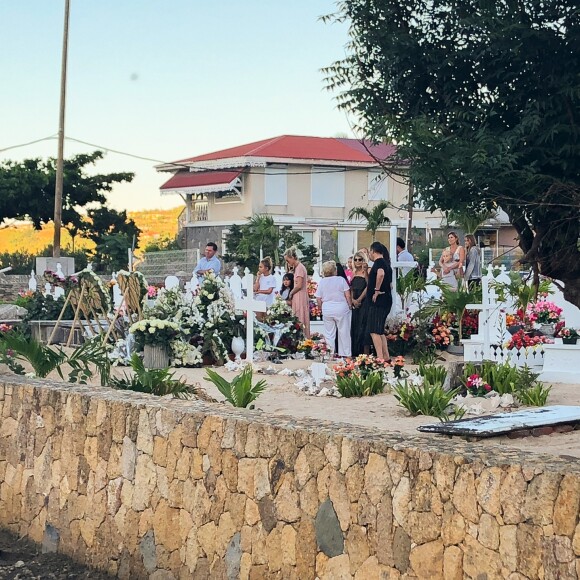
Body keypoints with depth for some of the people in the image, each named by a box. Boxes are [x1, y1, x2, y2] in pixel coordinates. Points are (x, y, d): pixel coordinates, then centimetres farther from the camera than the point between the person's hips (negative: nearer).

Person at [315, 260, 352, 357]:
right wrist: (350, 305, 8)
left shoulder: (321, 282, 2)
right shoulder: (341, 279, -4)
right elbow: (348, 296, -5)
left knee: (329, 334, 9)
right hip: (341, 308, -2)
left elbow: (318, 299, 3)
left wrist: (321, 308, 18)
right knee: (343, 332, 7)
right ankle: (345, 353, 10)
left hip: (326, 309, 2)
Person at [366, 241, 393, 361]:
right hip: (385, 301, 10)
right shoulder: (385, 262, 19)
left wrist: (377, 290, -24)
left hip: (378, 301, -10)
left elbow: (380, 274, -33)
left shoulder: (379, 261, -11)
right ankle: (386, 357, 17)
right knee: (379, 331, 15)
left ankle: (380, 358, -18)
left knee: (374, 331, -12)